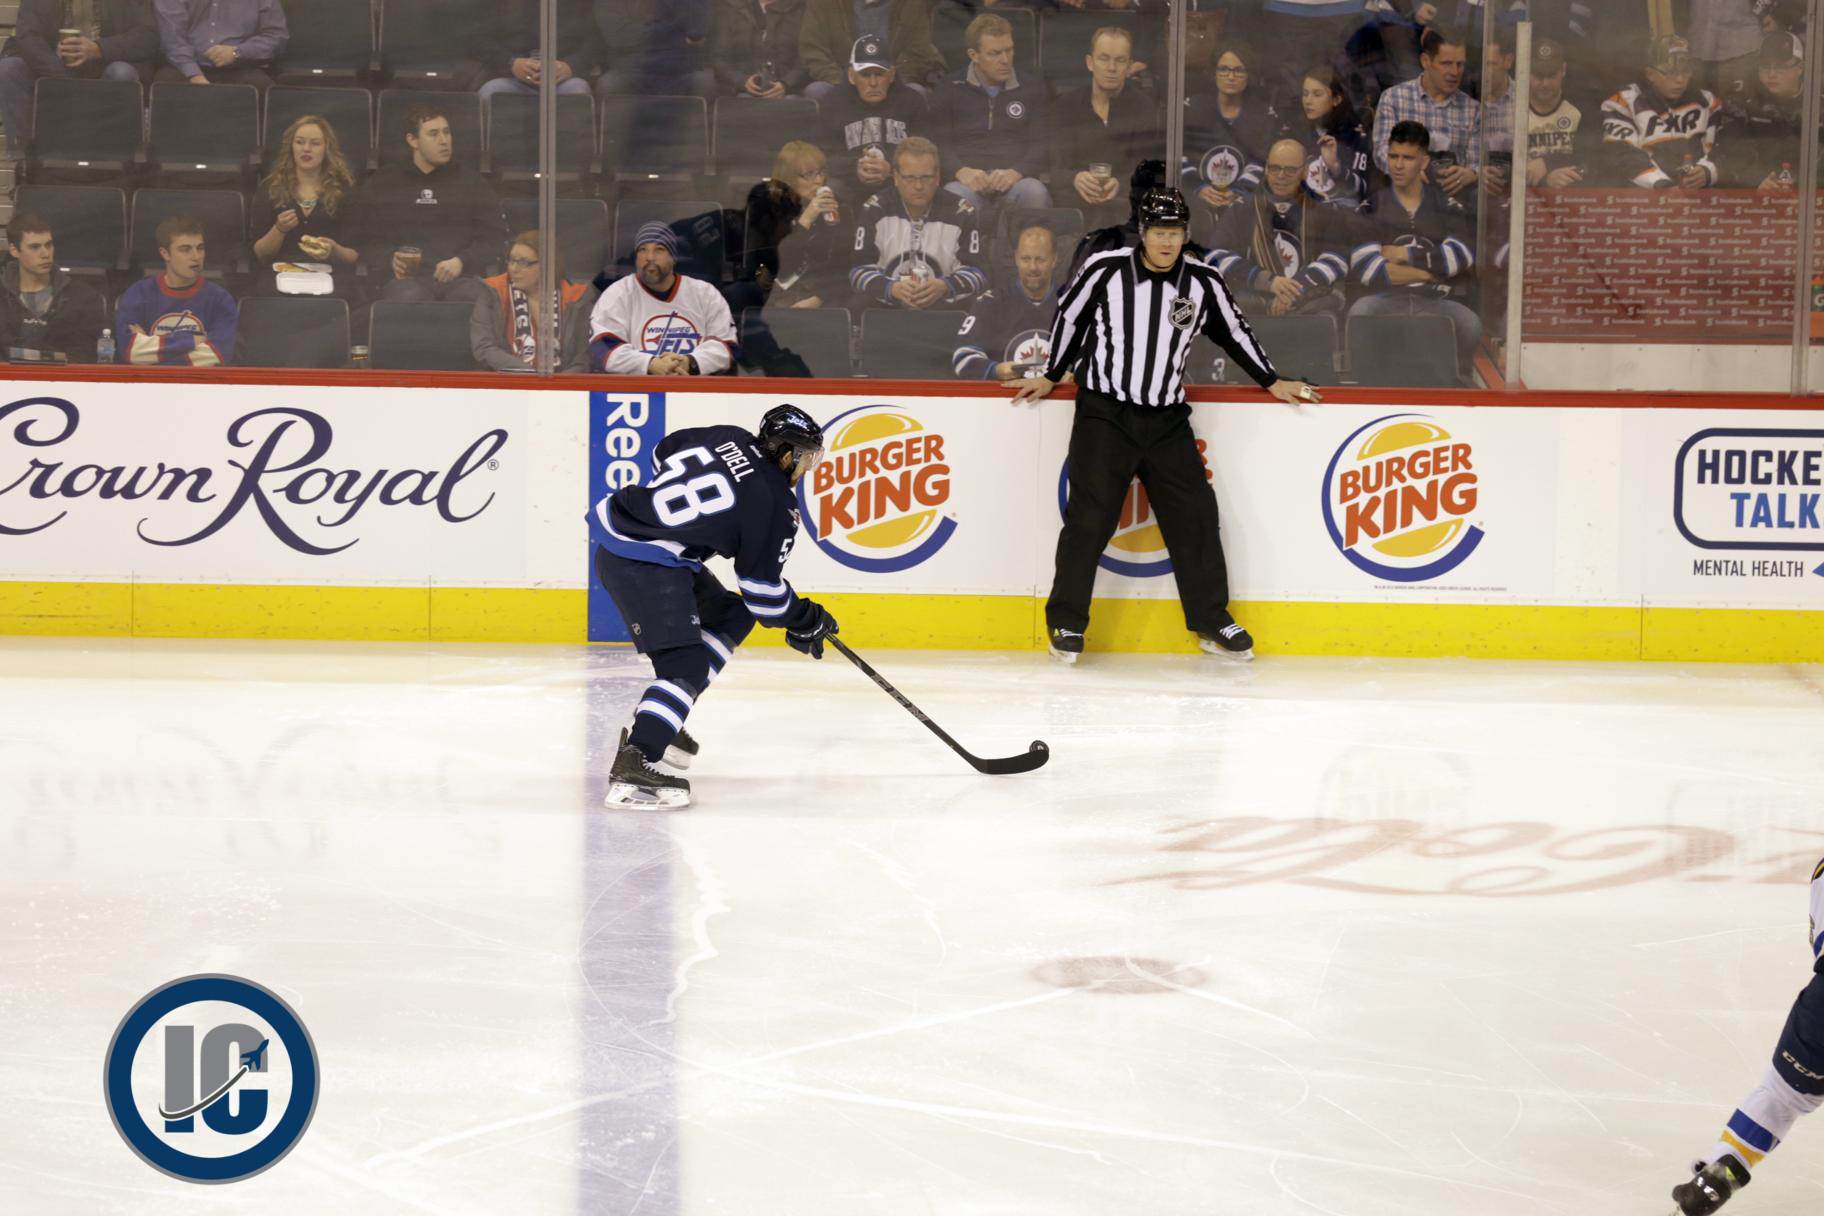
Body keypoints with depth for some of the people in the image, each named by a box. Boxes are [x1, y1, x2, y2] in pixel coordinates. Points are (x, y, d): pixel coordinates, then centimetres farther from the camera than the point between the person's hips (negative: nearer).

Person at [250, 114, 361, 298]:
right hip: (282, 275, 0)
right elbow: (260, 254, 10)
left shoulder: (344, 191, 9)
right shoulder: (270, 191, 12)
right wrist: (279, 230, -10)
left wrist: (335, 250, -15)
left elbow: (356, 256, 8)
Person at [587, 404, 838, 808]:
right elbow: (763, 588, -5)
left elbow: (663, 453, 24)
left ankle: (658, 718, 22)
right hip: (642, 564, -10)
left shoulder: (727, 439, 8)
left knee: (729, 618, 21)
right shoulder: (773, 505, -12)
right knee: (686, 664, -17)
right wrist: (805, 620, 11)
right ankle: (631, 770, -30)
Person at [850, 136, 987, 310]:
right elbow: (859, 271, -3)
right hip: (884, 311, -1)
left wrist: (945, 287, -23)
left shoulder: (960, 213, 1)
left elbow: (974, 273, -1)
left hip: (944, 309, 1)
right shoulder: (874, 211, 1)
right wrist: (892, 288, -23)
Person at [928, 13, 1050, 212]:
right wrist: (961, 172, -17)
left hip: (1016, 178, 1)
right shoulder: (948, 90, 15)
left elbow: (1043, 143, 7)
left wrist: (1015, 173, -15)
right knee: (956, 199, -38)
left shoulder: (1031, 89, 16)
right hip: (968, 178, -1)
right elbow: (938, 144, 6)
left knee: (1035, 193, -36)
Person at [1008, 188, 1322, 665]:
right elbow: (1069, 317, 6)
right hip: (1104, 412, -3)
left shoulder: (1203, 283, 0)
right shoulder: (1105, 270, -9)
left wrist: (1273, 383, 20)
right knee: (1090, 516, -8)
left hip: (1166, 419, 3)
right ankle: (1066, 622, 3)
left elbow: (1234, 333, 15)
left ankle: (1212, 622, 13)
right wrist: (1051, 377, 13)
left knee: (1195, 515, 2)